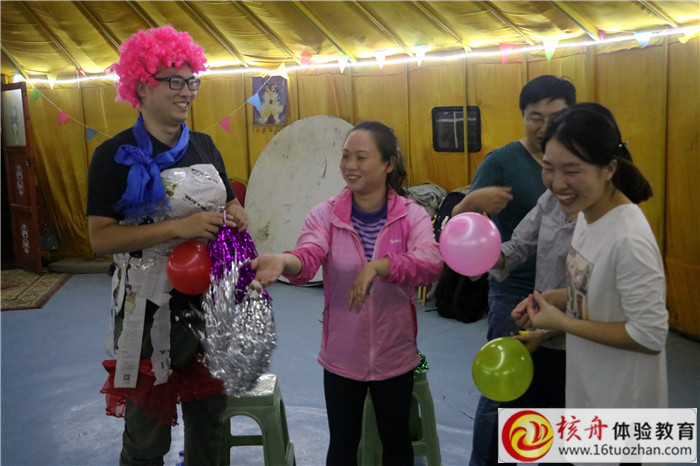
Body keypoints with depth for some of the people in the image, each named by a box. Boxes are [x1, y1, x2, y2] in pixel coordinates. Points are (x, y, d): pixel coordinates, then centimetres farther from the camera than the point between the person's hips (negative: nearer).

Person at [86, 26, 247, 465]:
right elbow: (101, 238, -16)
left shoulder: (204, 146, 6)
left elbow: (230, 204, 18)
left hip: (210, 300, 5)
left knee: (210, 416, 17)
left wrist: (236, 217, -6)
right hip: (150, 306, -5)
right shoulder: (117, 155, -9)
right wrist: (179, 227, -25)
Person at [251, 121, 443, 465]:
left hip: (395, 356, 0)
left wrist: (378, 265, -42)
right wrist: (284, 261, -49)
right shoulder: (325, 214, -7)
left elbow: (432, 264, -27)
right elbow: (308, 256, -27)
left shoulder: (412, 215, -9)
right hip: (341, 357, 1)